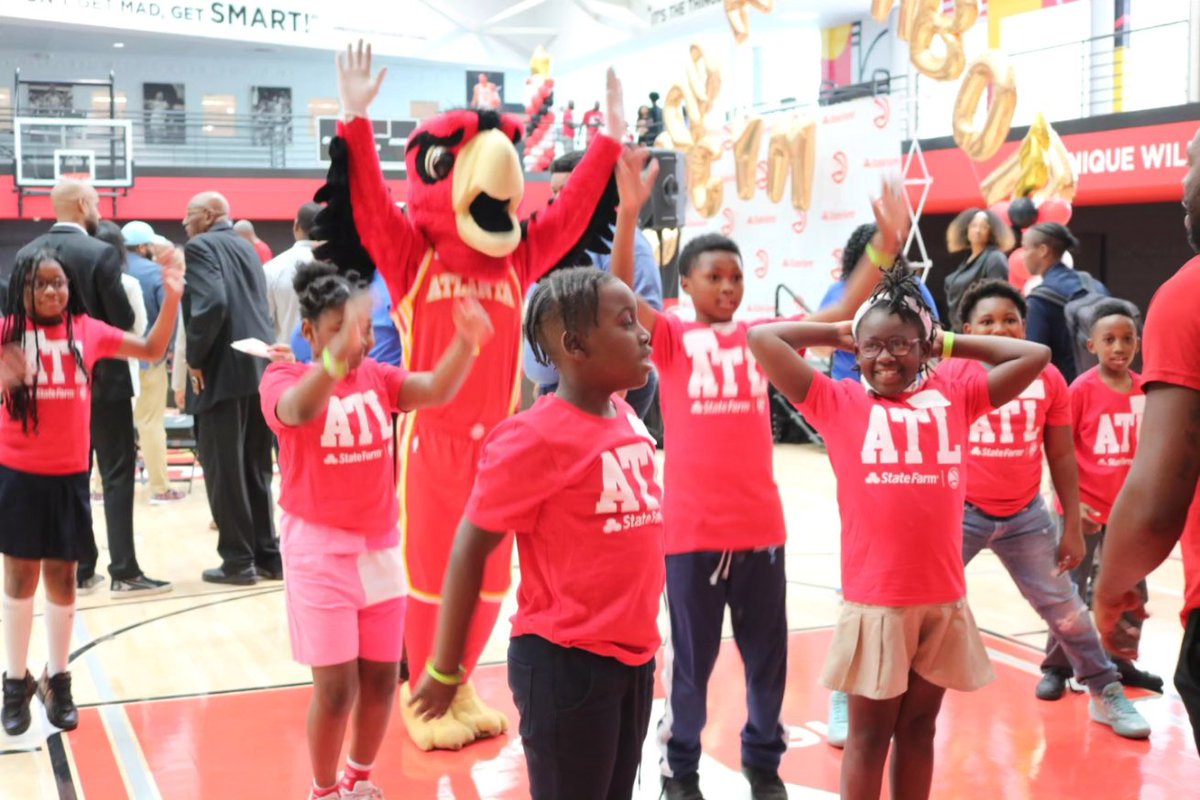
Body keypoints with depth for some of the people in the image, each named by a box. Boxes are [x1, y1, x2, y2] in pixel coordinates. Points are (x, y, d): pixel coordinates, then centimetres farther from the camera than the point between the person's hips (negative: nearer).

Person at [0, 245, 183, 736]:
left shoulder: (87, 331, 0)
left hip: (69, 475, 2)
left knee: (61, 577, 11)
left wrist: (172, 298, -7)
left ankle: (57, 679, 26)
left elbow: (152, 350, 5)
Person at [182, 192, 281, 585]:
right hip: (258, 369, 8)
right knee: (256, 470, 13)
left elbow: (211, 304, -20)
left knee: (224, 471, 1)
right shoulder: (246, 247, 19)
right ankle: (267, 554, 16)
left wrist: (195, 357, -12)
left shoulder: (200, 247, -5)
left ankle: (238, 560, 5)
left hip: (223, 371, -8)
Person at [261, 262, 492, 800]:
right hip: (319, 549, -4)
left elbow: (436, 390, -17)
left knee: (381, 678, 11)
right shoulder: (283, 378, -10)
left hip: (380, 545, 4)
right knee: (336, 688, -3)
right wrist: (338, 353, -54)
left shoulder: (378, 377, 2)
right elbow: (297, 410, -35)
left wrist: (465, 342, -37)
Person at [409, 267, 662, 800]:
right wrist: (445, 669, -7)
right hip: (566, 661, -7)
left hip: (633, 655, 7)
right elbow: (470, 550, -12)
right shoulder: (534, 438, -17)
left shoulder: (629, 421, 4)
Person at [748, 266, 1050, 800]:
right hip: (875, 599, -3)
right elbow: (762, 339, -3)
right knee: (869, 733, 9)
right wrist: (836, 333, 8)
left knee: (918, 727, 16)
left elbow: (1035, 355, 12)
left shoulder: (954, 397, 8)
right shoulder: (838, 401, 2)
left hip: (943, 597, 3)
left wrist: (950, 344, 12)